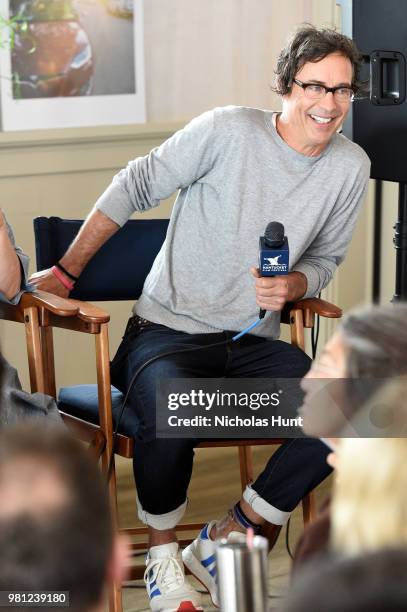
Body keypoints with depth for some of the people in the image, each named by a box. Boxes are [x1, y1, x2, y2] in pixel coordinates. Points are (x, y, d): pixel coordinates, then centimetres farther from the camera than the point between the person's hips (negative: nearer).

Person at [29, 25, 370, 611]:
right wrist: (65, 271, 0)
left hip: (254, 342, 5)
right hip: (169, 331, -5)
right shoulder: (228, 130, -12)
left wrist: (292, 287, -10)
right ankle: (162, 553, -4)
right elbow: (134, 187, -3)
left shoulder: (350, 167, 2)